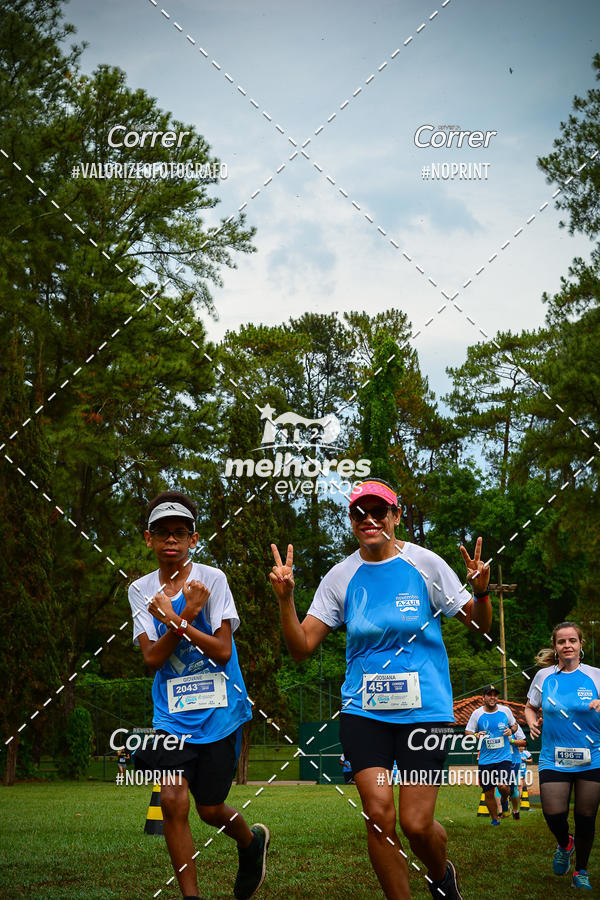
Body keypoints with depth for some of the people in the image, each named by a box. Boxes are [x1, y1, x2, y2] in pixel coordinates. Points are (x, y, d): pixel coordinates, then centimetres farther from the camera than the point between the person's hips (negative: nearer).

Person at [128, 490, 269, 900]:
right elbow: (153, 658, -6)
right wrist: (187, 614, -18)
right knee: (173, 800, -13)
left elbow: (222, 651, -11)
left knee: (210, 808, 3)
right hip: (172, 714, 2)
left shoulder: (212, 579, -5)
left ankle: (253, 841, 37)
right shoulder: (141, 590, 3)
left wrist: (172, 619, -18)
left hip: (219, 711, -2)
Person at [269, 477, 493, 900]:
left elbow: (481, 624, 3)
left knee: (416, 824, -6)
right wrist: (285, 599, -12)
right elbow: (301, 647, 3)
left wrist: (481, 592, -18)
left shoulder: (424, 563, -2)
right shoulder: (341, 577, 3)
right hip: (363, 711, 2)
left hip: (424, 708, -2)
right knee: (379, 814, -10)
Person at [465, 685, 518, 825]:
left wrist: (511, 730, -5)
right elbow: (467, 732, 5)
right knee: (488, 793, 4)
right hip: (485, 760, 1)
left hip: (504, 757, -1)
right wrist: (476, 735, -17)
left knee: (503, 786, -20)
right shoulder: (477, 713, -1)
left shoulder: (505, 710, 2)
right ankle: (495, 819, 27)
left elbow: (514, 724, 18)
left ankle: (504, 800, 15)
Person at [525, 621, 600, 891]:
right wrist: (532, 722, -3)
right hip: (554, 758, 1)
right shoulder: (544, 676, 4)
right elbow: (530, 707, 18)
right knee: (553, 814, -11)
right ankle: (565, 844, 25)